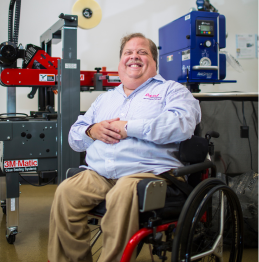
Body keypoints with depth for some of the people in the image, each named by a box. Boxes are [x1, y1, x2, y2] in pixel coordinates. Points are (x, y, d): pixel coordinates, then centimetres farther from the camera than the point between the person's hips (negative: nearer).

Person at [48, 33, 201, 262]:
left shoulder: (171, 90, 13)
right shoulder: (106, 98, 30)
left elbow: (183, 124, -10)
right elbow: (74, 136, 27)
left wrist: (128, 127, -9)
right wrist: (92, 130, 2)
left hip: (146, 172, -5)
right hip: (97, 173, 5)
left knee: (122, 194, -36)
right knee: (65, 192, -22)